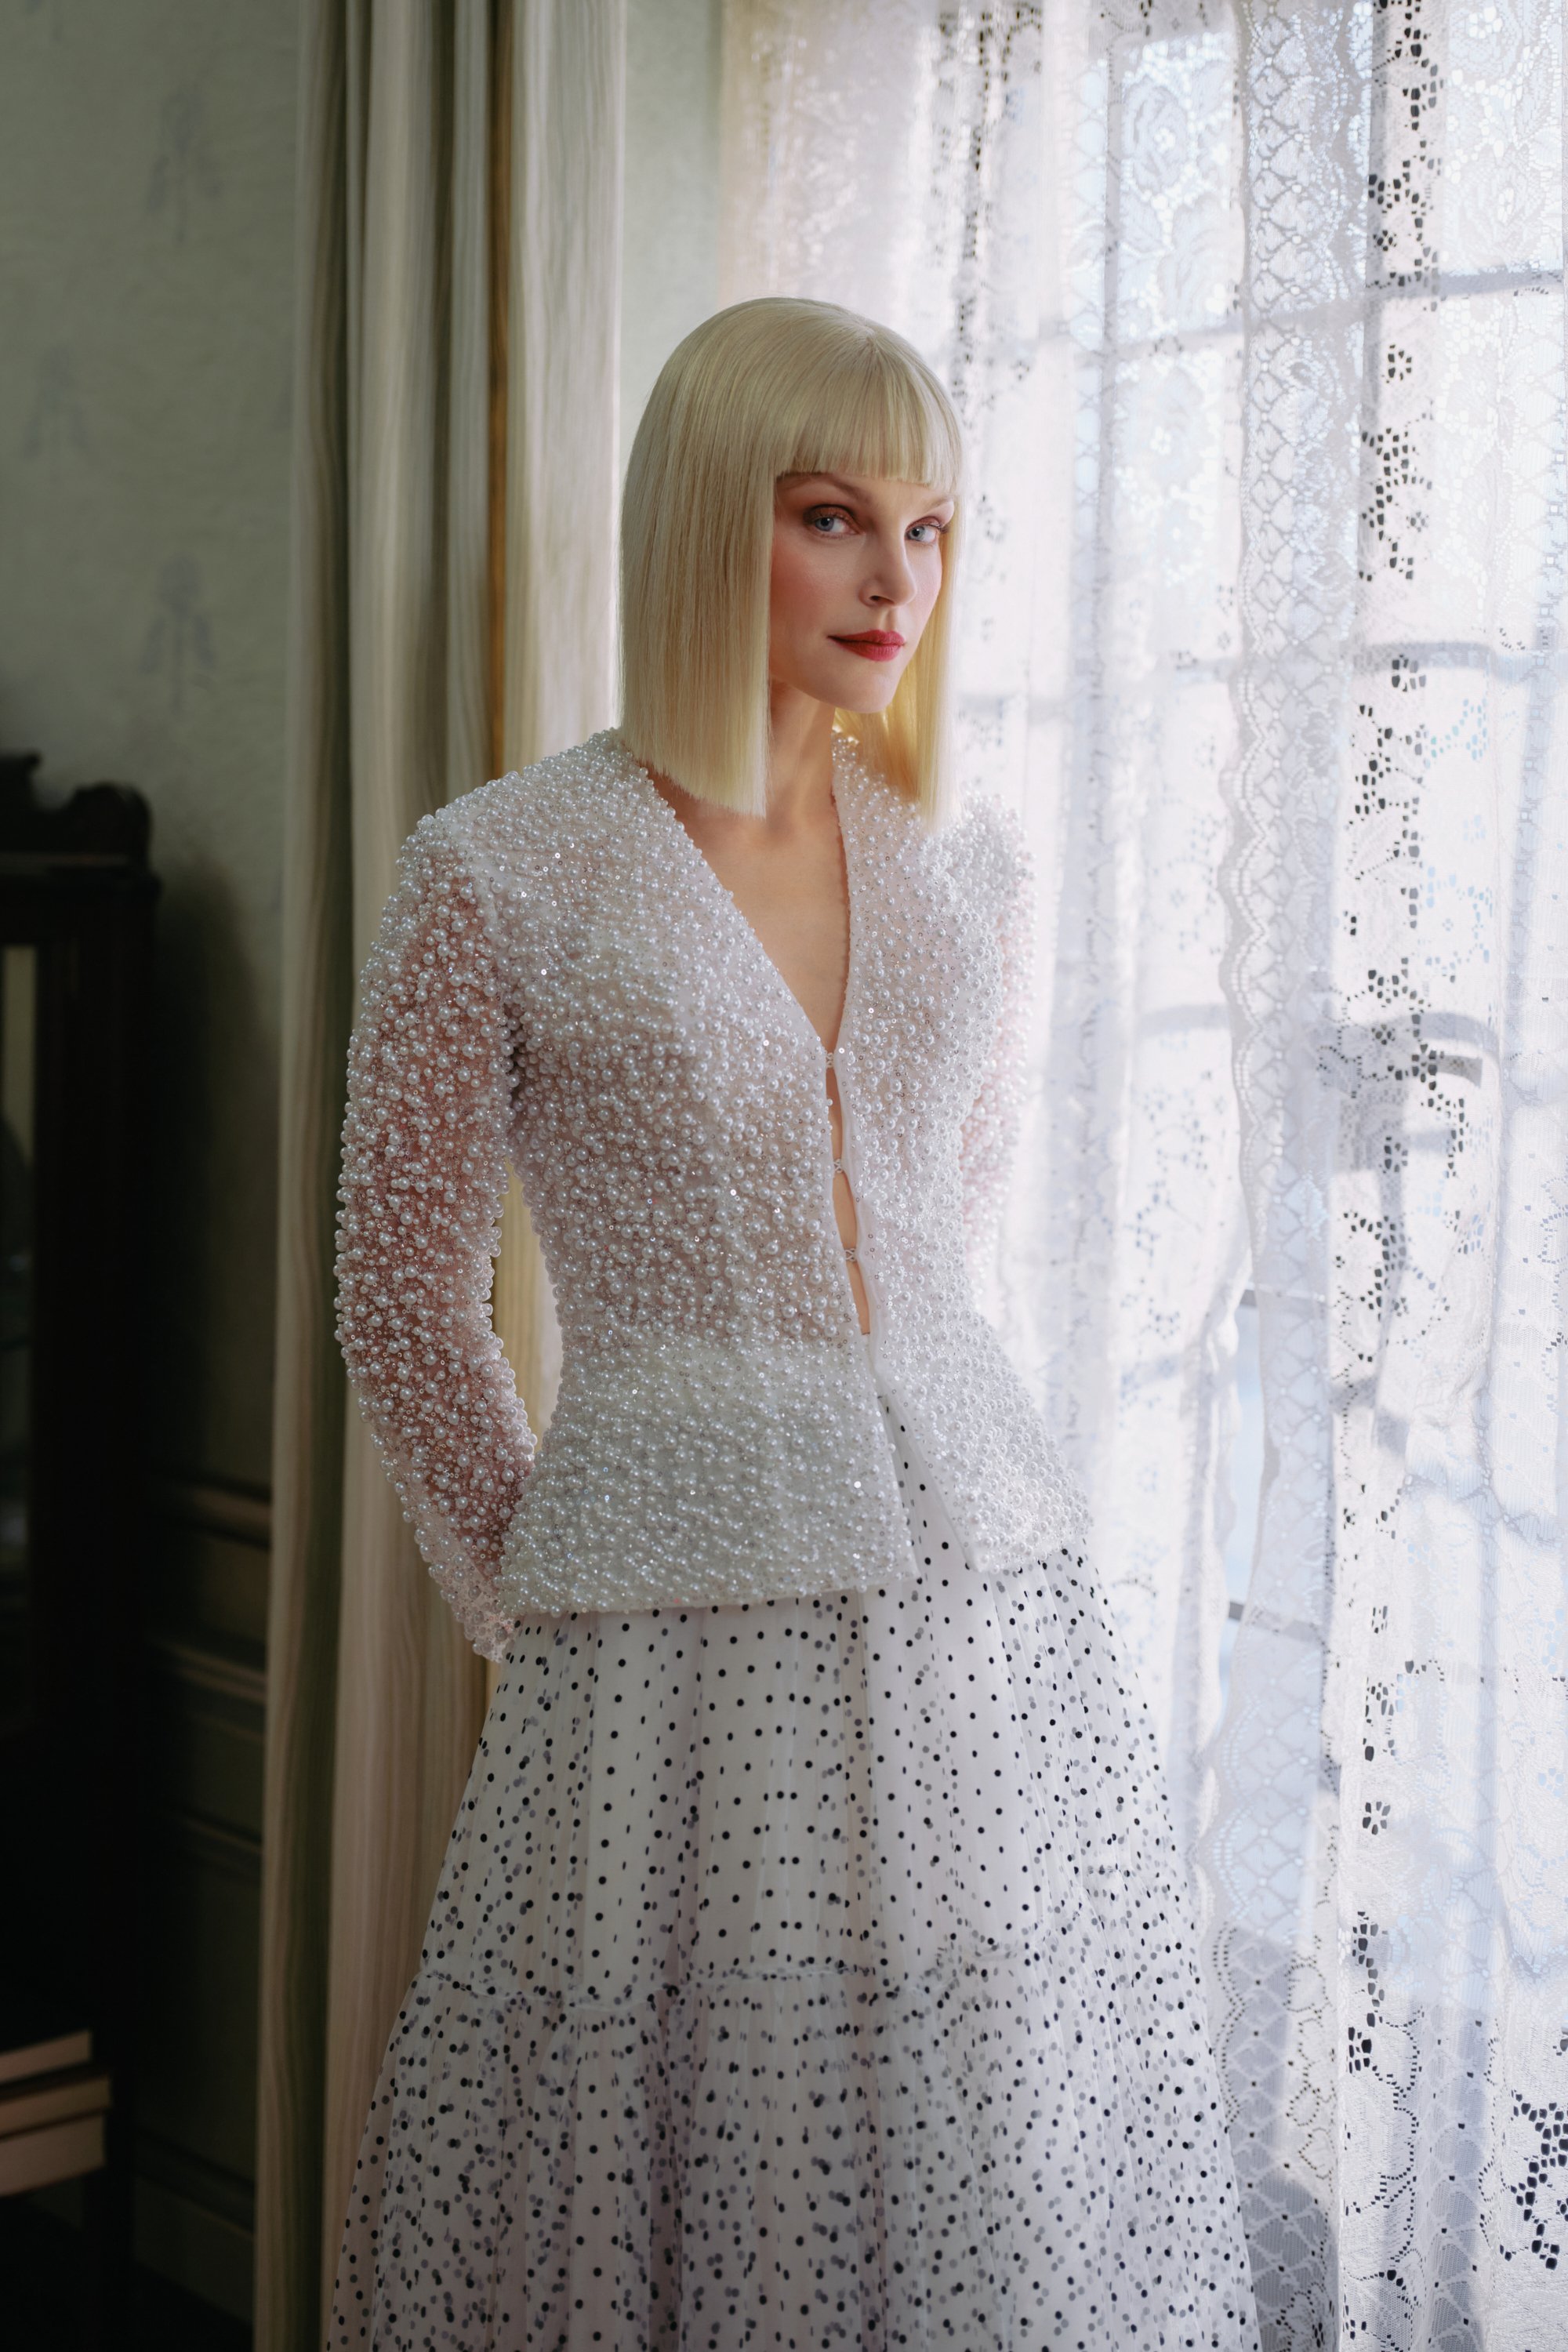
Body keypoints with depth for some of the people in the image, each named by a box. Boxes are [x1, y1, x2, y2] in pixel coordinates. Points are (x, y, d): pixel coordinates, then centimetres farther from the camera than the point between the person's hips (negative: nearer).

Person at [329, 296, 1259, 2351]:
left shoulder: (973, 870, 8)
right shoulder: (497, 875, -5)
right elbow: (406, 1299, 2)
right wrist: (532, 1601, 7)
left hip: (991, 1595, 4)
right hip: (676, 1655, -4)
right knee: (695, 2182, 5)